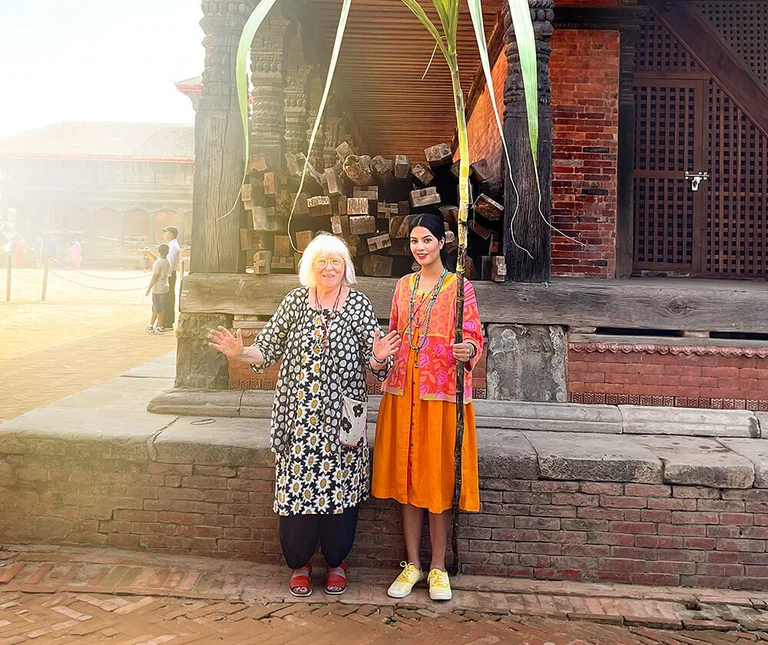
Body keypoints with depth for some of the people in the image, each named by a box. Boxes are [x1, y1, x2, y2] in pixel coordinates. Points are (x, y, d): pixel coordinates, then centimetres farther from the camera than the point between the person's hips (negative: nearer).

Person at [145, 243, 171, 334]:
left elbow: (154, 277, -19)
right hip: (165, 287, 8)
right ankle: (151, 326, 26)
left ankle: (159, 328, 8)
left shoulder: (158, 263, -20)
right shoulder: (168, 262, 4)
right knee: (155, 308, 18)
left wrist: (148, 289, -12)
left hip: (157, 289, -8)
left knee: (158, 309, 1)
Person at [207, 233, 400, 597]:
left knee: (339, 486, 5)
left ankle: (336, 562, 26)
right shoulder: (295, 301, 6)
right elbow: (268, 350, 6)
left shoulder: (359, 304, 2)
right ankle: (299, 563, 24)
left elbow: (374, 364, 1)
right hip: (299, 414, 1)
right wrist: (240, 353, -12)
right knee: (297, 487, 3)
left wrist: (379, 357, -22)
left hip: (341, 416, -1)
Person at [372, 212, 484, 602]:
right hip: (403, 392, 5)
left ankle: (438, 567, 18)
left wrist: (469, 350, -28)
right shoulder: (404, 285, 12)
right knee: (405, 475, 8)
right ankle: (412, 564, 22)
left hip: (443, 391, -4)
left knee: (439, 477, 2)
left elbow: (475, 336, -7)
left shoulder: (459, 287, -3)